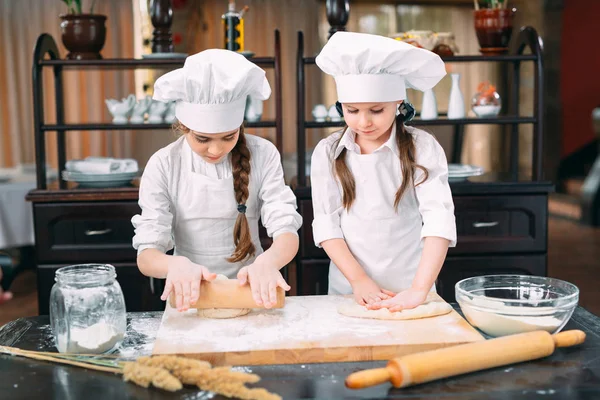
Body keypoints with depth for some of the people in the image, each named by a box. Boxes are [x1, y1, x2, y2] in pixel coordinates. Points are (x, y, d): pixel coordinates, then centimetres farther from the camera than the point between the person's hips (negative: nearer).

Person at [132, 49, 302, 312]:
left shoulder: (263, 156, -5)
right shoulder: (163, 166, -8)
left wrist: (267, 262, -34)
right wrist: (175, 264, -35)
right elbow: (146, 255, -11)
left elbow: (287, 233, -10)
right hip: (190, 296, 0)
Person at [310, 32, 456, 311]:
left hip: (409, 291, -1)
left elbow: (439, 219, -15)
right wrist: (359, 279, -13)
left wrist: (419, 289, -24)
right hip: (349, 290, 1)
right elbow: (326, 223, -2)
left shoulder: (422, 148, -5)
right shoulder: (328, 153, 1)